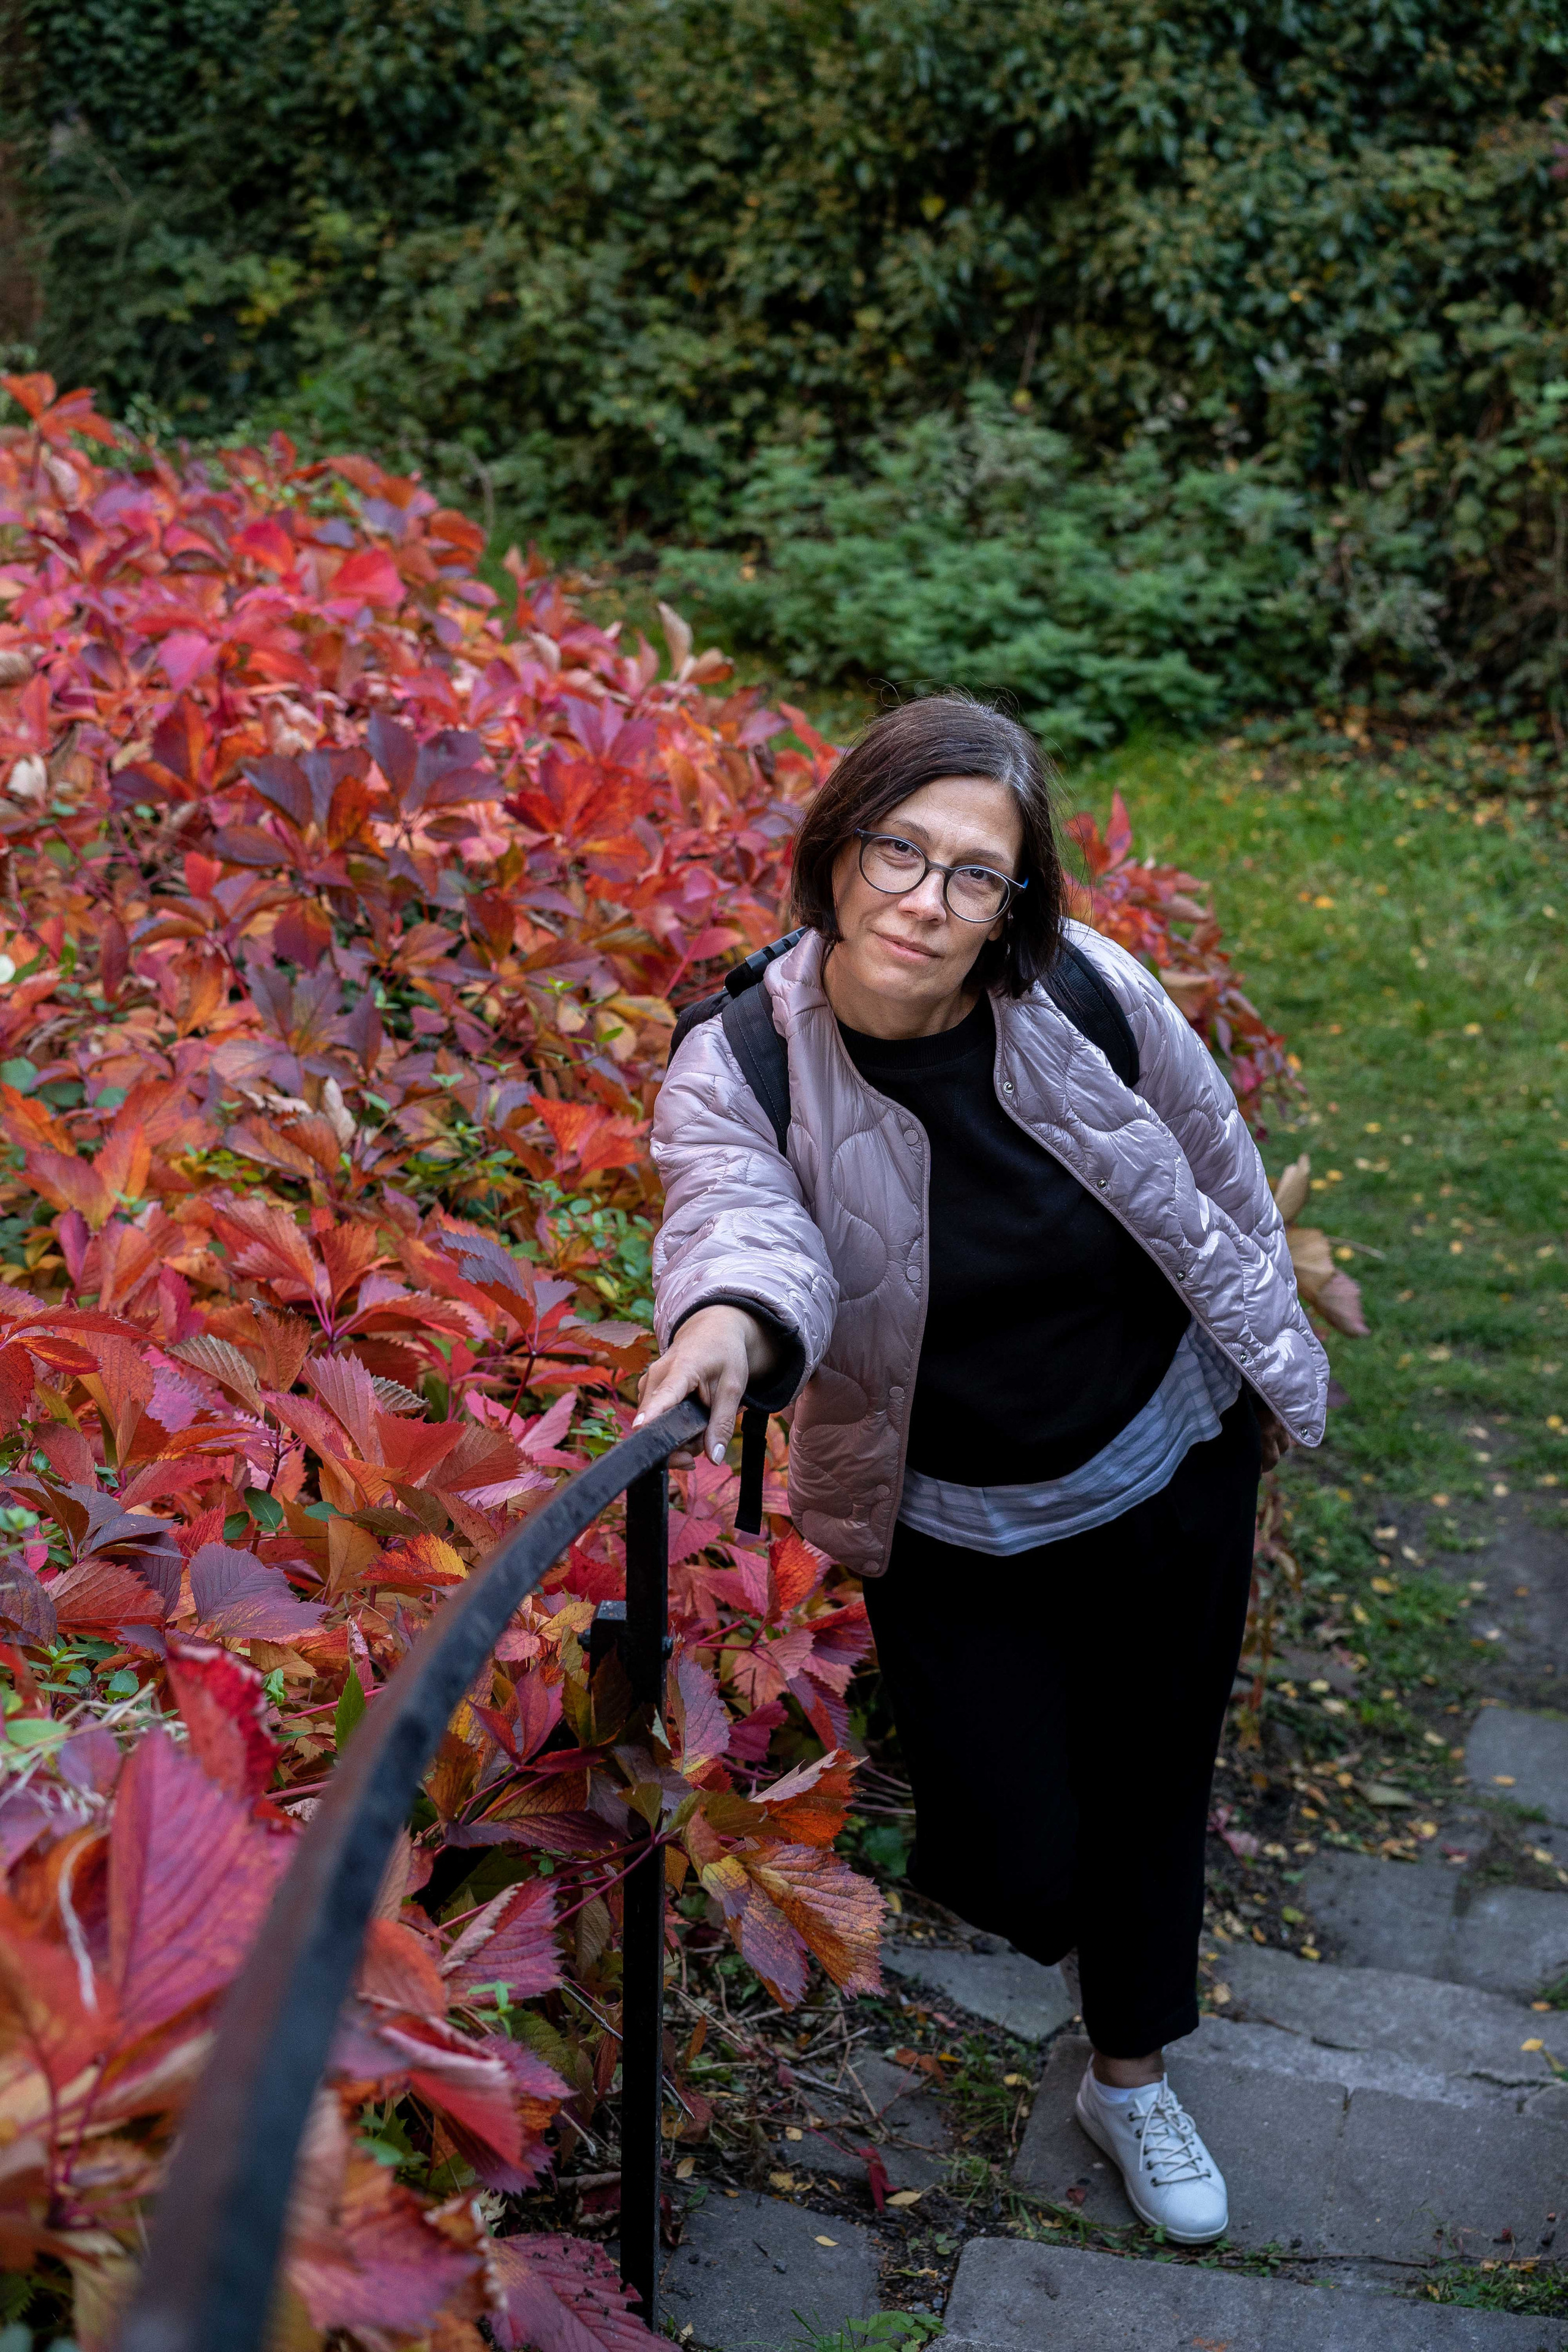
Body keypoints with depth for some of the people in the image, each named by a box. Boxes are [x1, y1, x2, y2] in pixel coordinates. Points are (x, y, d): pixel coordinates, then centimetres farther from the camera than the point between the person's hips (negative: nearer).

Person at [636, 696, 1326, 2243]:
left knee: (1152, 1786, 18)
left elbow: (1217, 1178, -1)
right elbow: (743, 1219, -43)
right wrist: (724, 1318, -66)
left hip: (1170, 1470, 2)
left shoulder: (1086, 994, -18)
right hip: (950, 1526, -1)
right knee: (1022, 1873, 1)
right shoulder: (741, 1071, -22)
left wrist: (1271, 1363, 11)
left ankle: (1132, 2079, 46)